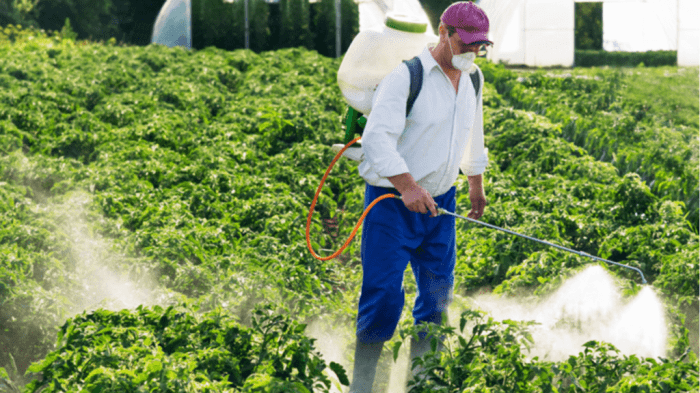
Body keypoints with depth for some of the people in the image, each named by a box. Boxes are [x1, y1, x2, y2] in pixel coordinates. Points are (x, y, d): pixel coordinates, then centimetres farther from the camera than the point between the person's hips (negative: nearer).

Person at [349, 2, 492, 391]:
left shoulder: (472, 79, 8)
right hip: (392, 201, -7)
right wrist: (408, 187, -32)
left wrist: (477, 184, 32)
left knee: (439, 292, 9)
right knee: (384, 296, -11)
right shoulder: (407, 75, -16)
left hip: (440, 202, 7)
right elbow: (377, 137, -24)